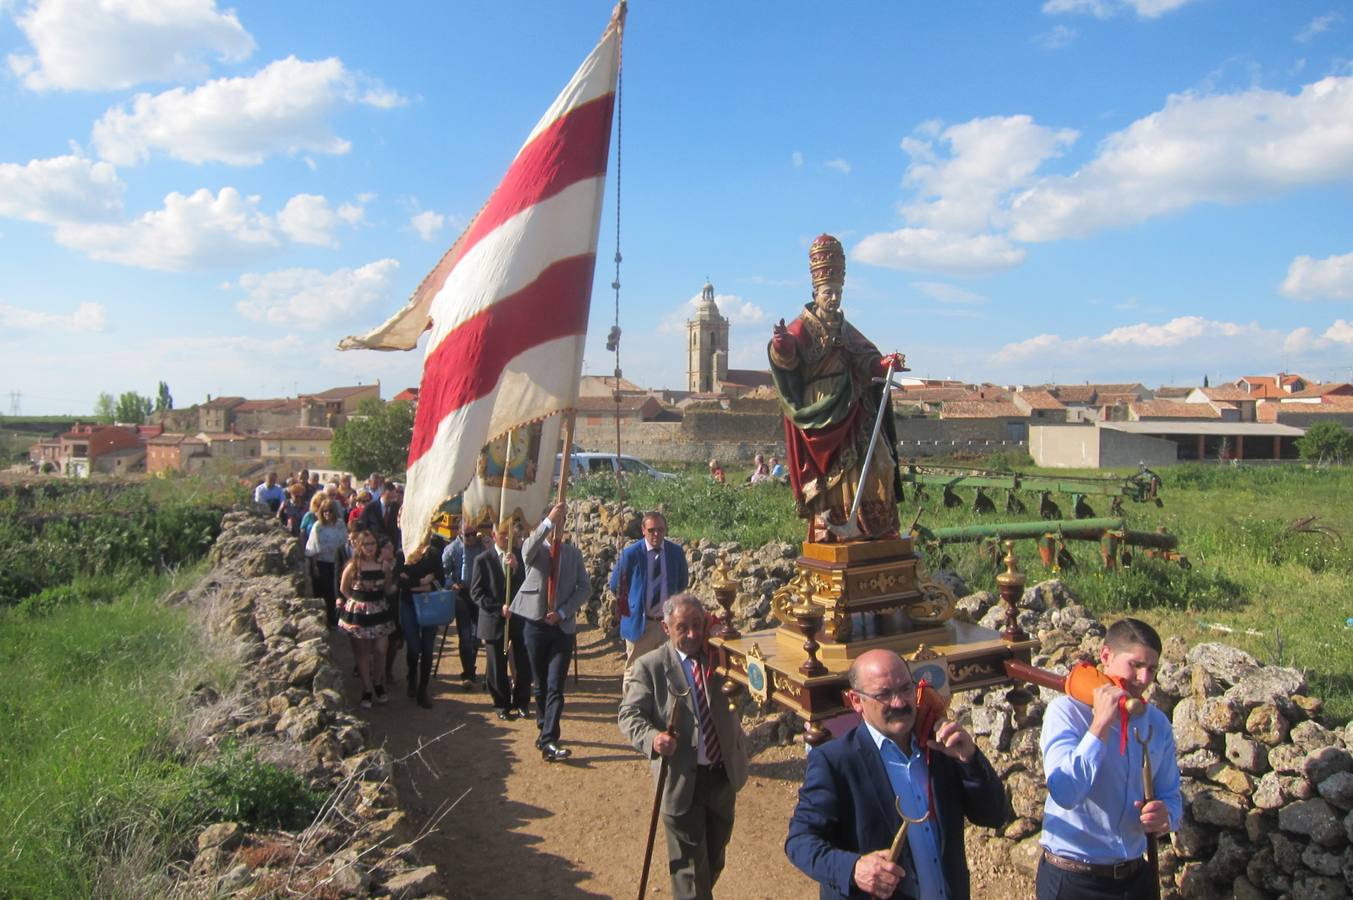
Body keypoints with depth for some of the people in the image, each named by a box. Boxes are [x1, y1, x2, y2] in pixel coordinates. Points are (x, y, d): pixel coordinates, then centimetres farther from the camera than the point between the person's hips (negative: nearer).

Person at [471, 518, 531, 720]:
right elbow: (476, 593, -5)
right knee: (498, 667, 5)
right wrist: (499, 608, -15)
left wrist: (516, 566, -19)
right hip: (494, 620, -2)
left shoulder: (521, 556, 5)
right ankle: (502, 704, 22)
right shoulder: (483, 559, -2)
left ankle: (521, 701, 22)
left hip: (521, 618, 2)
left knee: (524, 665, 3)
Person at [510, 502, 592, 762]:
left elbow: (585, 588, 3)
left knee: (555, 686, -8)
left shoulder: (574, 553, 8)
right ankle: (545, 729, 30)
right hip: (535, 624, 0)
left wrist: (563, 612, -10)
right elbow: (529, 548, -23)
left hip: (563, 627, 0)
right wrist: (549, 520, -35)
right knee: (540, 684, 12)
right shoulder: (534, 548, 3)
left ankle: (549, 741, -11)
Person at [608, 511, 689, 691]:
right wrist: (628, 605, 5)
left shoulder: (676, 552, -2)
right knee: (634, 672, 6)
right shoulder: (631, 553, -11)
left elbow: (683, 583, 15)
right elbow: (615, 586, 1)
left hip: (668, 621, 3)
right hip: (639, 622, -3)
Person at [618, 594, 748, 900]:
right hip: (682, 780, -4)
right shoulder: (650, 665, -10)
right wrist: (652, 738, -31)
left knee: (715, 858, 24)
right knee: (689, 866, 6)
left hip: (724, 774, 5)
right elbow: (629, 714, -11)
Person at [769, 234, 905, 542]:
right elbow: (787, 359, -20)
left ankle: (875, 527, 6)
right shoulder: (803, 327, -4)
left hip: (850, 408, 6)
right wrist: (781, 345, -43)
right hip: (818, 409, -6)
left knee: (874, 463, 0)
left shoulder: (845, 329, 18)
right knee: (828, 471, -7)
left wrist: (885, 363, -7)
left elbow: (865, 359, 13)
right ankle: (829, 530, -1)